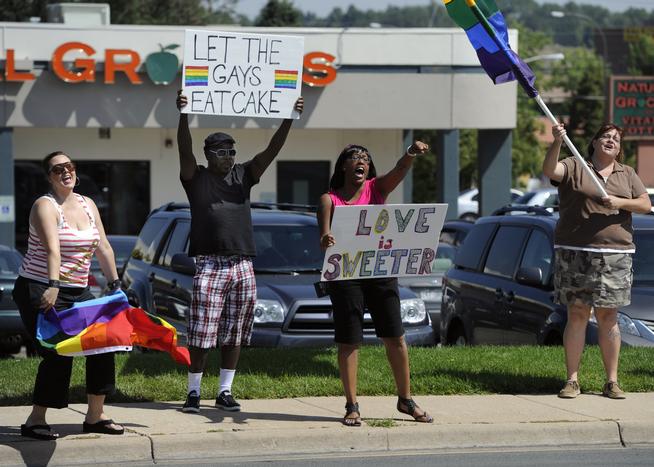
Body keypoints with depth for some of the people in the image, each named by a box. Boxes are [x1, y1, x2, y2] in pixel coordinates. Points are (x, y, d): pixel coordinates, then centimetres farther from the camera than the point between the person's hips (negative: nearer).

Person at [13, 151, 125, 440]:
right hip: (40, 292, -7)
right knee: (58, 353, -16)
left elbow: (103, 248, 15)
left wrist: (115, 284, 10)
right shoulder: (45, 206, -12)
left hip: (77, 292, 7)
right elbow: (52, 248, -29)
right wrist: (52, 286, -41)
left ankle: (95, 416, 8)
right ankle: (35, 421, -7)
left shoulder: (87, 205, 11)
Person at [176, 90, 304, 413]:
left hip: (242, 265, 4)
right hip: (209, 265, -4)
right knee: (201, 335, -5)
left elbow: (272, 150, 3)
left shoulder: (243, 176, 12)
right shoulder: (196, 178, 2)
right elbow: (185, 149, -14)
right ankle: (193, 392, 2)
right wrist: (184, 115, -29)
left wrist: (290, 118, -9)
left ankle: (225, 392, 16)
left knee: (234, 335, 8)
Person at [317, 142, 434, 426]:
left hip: (380, 270, 2)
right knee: (348, 341, 0)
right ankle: (352, 406, 7)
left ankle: (405, 400, 17)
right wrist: (325, 240, -39)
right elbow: (324, 230, -14)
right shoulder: (329, 199, 2)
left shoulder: (377, 188, 6)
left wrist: (411, 154, -35)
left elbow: (400, 170, -13)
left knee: (395, 337, 4)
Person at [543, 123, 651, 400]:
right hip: (575, 253, -2)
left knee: (608, 317, 3)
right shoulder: (574, 167, 5)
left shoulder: (627, 174, 16)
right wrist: (557, 143, -31)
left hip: (615, 255, 3)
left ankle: (612, 382, 7)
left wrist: (620, 203, -7)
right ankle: (572, 380, 0)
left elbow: (646, 205, 10)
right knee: (577, 314, -3)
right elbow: (549, 170, -14)